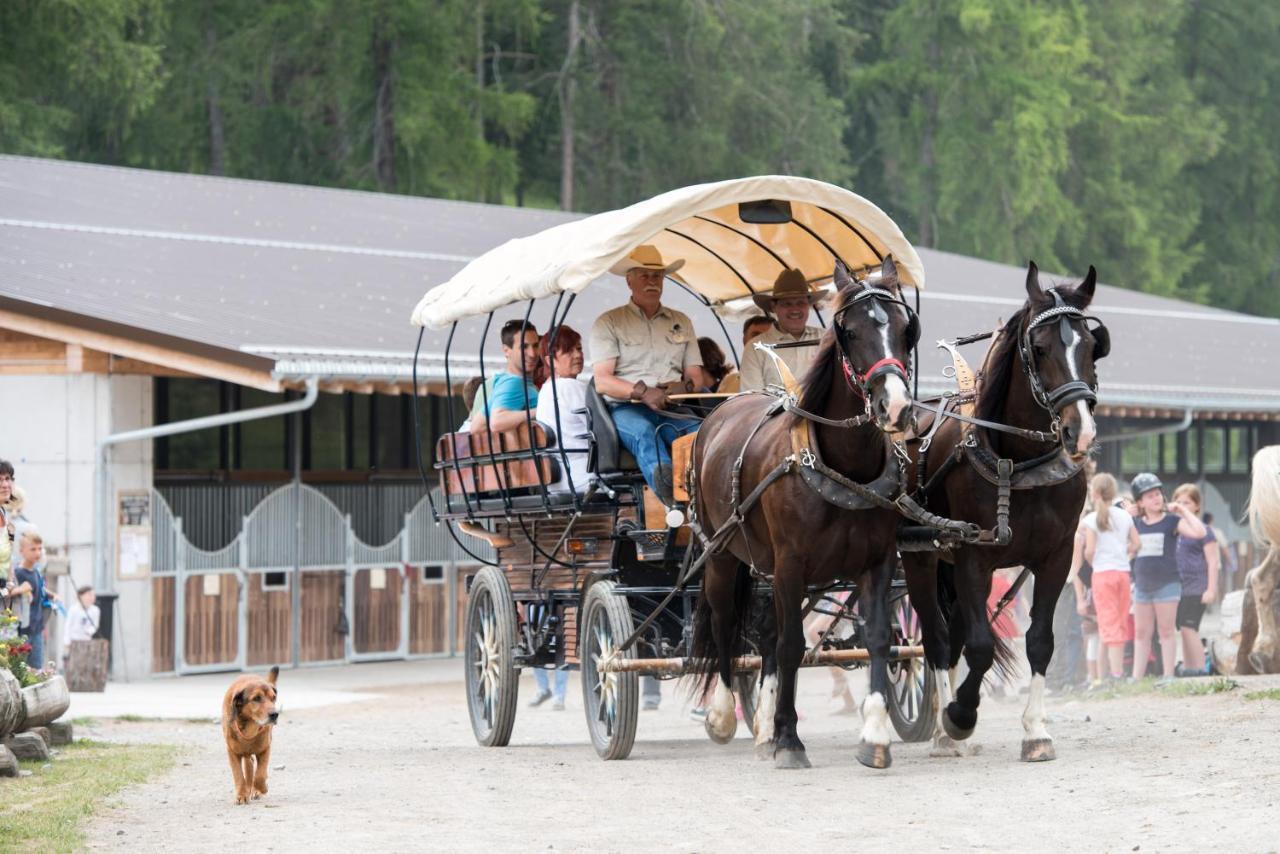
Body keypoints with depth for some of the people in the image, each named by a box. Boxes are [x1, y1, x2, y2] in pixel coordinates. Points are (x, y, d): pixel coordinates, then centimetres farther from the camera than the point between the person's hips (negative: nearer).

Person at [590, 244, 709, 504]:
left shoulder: (680, 322, 25)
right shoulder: (609, 323, 12)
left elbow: (697, 376, 21)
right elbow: (602, 381, 0)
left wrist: (686, 386, -5)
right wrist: (642, 392, -18)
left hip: (673, 409, 4)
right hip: (627, 408, -4)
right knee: (643, 432, -41)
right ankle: (672, 495, -66)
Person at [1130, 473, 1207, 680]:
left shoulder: (1172, 521, -4)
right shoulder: (1136, 524, 9)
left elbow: (1199, 532, -16)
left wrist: (1183, 510, -13)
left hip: (1167, 583, -5)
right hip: (1142, 584, 5)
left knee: (1166, 631, -2)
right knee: (1141, 633, 7)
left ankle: (1168, 676, 1)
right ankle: (1137, 677, 10)